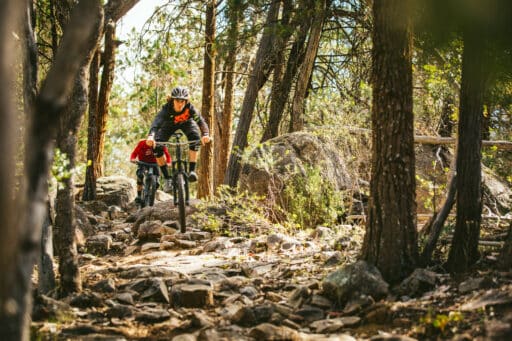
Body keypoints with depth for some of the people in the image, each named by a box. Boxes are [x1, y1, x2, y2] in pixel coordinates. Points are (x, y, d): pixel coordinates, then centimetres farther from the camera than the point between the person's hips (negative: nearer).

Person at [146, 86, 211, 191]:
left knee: (195, 137, -31)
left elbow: (201, 121, -46)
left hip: (186, 123, 0)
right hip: (169, 125, 0)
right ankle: (167, 178, -6)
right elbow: (156, 122, -53)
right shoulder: (166, 109, -39)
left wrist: (205, 134, -66)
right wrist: (151, 136, -73)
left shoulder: (190, 108, -36)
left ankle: (192, 170, -21)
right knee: (157, 147, -20)